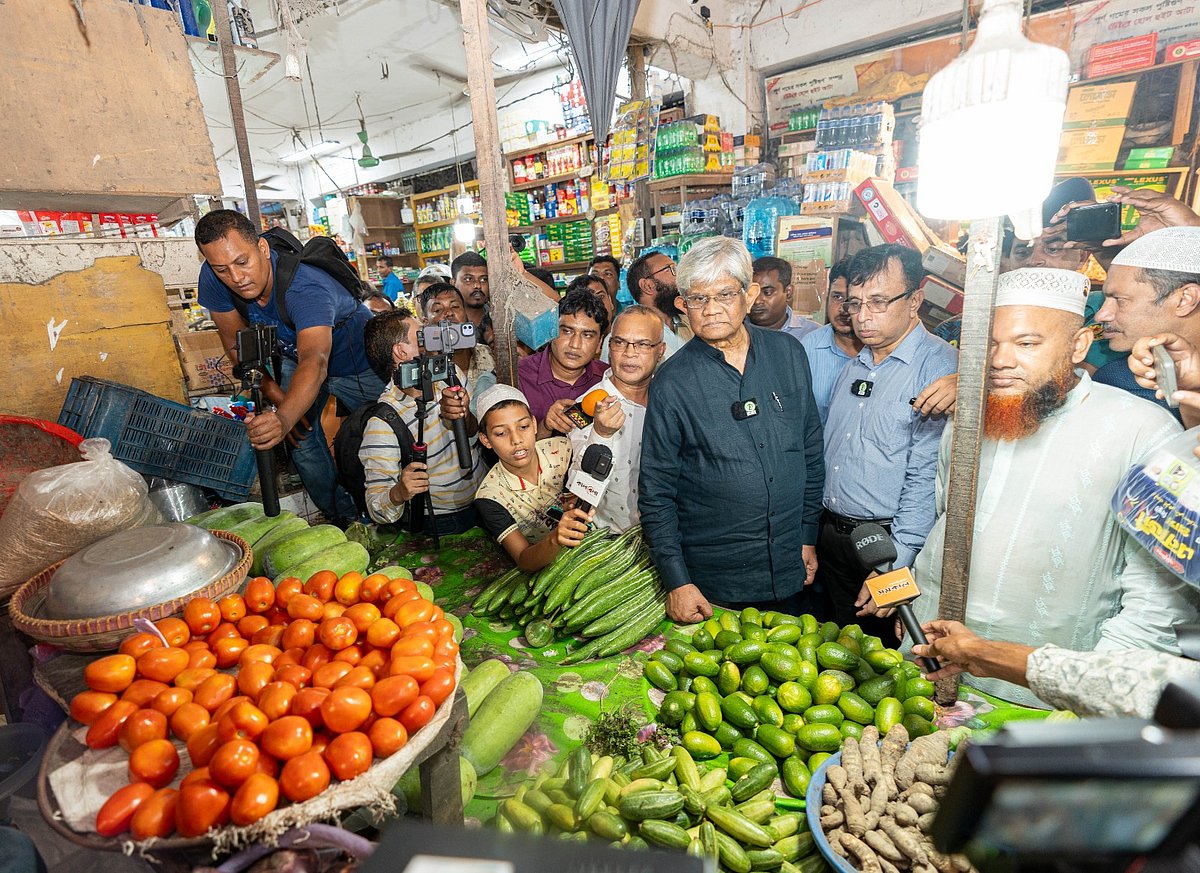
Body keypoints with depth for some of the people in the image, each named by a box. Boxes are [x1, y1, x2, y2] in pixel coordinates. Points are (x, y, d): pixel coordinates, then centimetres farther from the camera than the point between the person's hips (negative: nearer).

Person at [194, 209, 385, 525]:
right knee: (301, 437, -2)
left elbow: (314, 362, -58)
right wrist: (271, 392, -23)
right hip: (293, 357, 5)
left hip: (359, 363, -5)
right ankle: (345, 520, 16)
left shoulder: (306, 288, -42)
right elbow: (237, 345, -10)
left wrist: (284, 418, -74)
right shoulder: (213, 279, -23)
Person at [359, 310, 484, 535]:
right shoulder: (383, 422, -16)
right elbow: (377, 510, -15)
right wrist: (399, 493, -37)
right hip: (444, 526, -6)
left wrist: (464, 417, -26)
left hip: (487, 504, 6)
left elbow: (476, 435, -3)